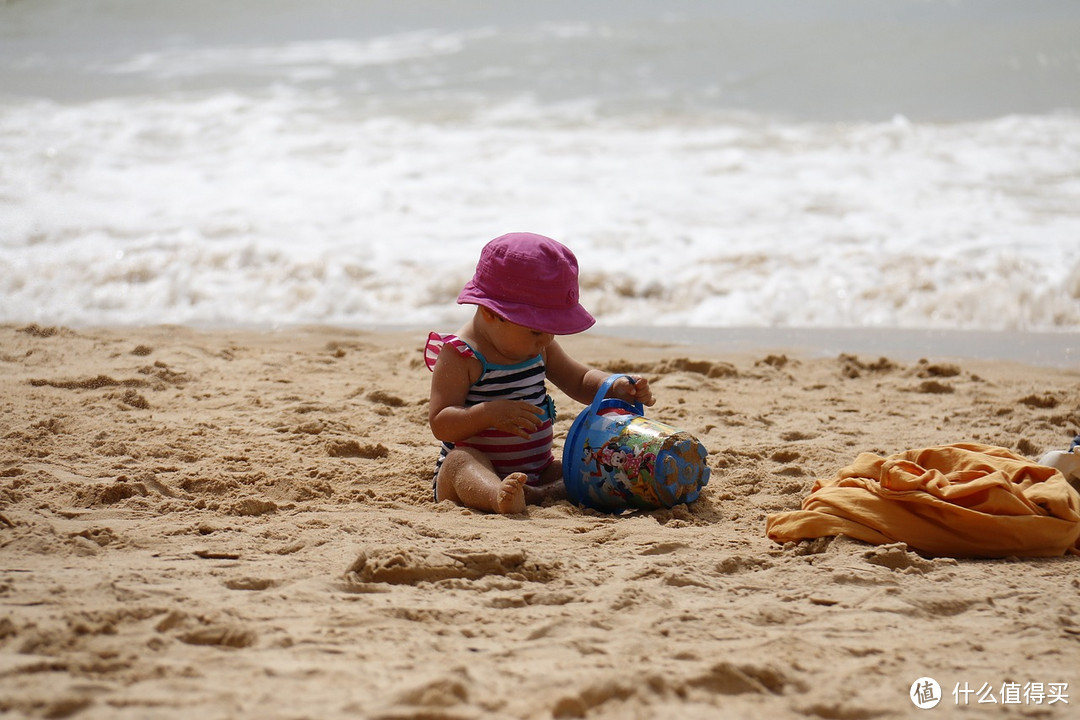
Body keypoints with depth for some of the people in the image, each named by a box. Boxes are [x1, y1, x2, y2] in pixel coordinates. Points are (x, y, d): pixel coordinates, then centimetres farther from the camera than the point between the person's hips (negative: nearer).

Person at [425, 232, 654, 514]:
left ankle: (537, 494, -40)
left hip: (536, 473, 6)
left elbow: (580, 380, 22)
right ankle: (498, 497, -69)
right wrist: (490, 413, -34)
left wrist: (615, 387, 0)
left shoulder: (539, 349, 9)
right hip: (477, 471, -6)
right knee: (460, 460, -38)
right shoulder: (459, 356, -13)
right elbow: (440, 425, -18)